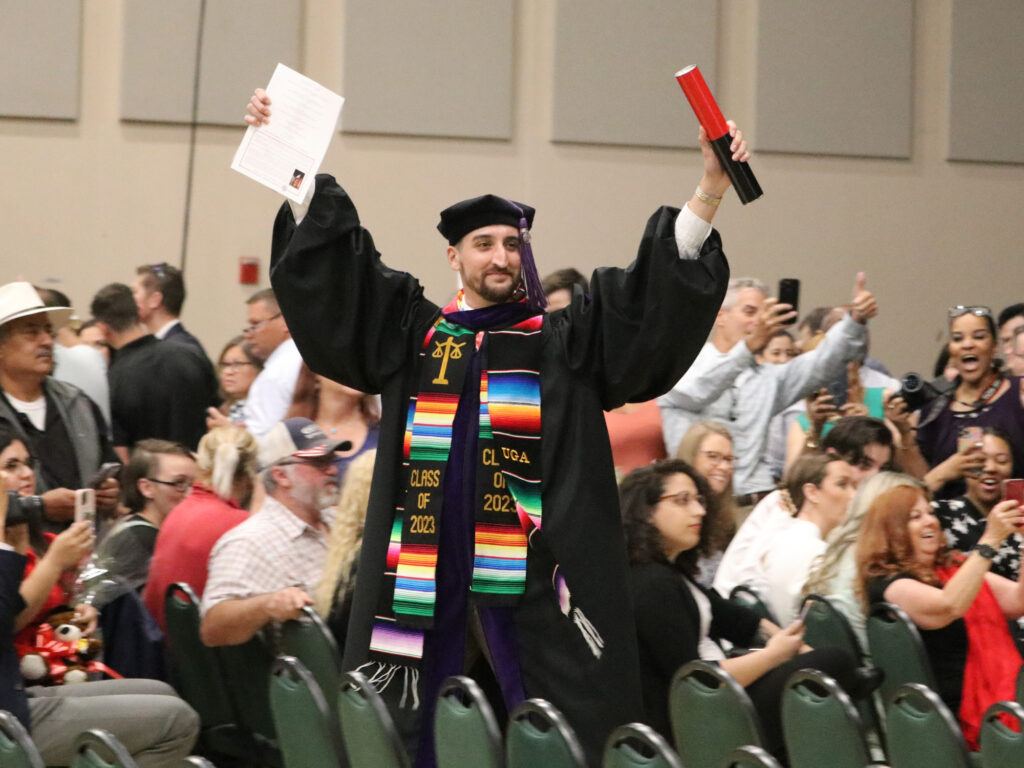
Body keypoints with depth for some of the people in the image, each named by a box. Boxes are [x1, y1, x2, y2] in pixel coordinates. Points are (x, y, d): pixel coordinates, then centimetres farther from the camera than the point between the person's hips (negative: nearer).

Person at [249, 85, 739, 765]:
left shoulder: (563, 343, 8)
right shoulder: (412, 333, 14)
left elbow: (662, 291, 1)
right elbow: (327, 260, 14)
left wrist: (710, 188, -11)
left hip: (529, 570, -2)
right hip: (424, 567, 2)